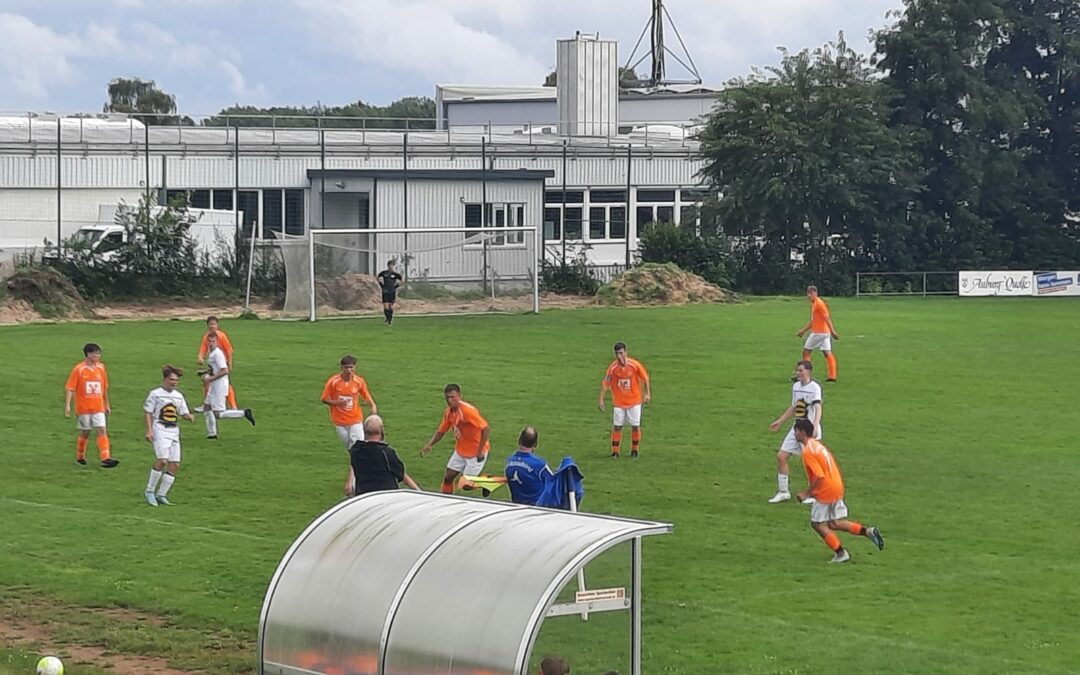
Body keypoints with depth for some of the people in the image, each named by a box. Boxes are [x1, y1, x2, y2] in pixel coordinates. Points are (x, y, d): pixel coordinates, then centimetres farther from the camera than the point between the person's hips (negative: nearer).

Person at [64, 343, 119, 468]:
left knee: (102, 431, -9)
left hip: (98, 407, 3)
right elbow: (69, 388, -9)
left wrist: (107, 405, 19)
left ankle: (105, 458, -16)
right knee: (85, 433, 7)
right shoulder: (78, 369, -8)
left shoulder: (101, 368, 6)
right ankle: (80, 457, 26)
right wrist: (67, 405, -18)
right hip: (83, 408, -3)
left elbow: (105, 388, 16)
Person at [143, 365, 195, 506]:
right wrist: (149, 430, -11)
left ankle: (161, 495, 11)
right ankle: (150, 491, -7)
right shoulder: (155, 394, -1)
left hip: (174, 433, 6)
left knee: (175, 465, 1)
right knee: (162, 461, -21)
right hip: (160, 431, -6)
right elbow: (147, 412, -1)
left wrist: (190, 417, -6)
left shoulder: (179, 396, 15)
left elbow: (184, 413, 18)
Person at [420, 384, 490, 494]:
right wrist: (429, 445, -1)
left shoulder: (467, 410, -25)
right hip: (460, 451, 7)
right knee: (447, 478, 6)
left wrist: (480, 451, -27)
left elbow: (486, 430, -27)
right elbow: (441, 432, 12)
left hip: (476, 452, -7)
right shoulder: (448, 412, -2)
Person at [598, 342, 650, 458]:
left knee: (635, 426, 1)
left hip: (634, 401, 0)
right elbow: (605, 383, -8)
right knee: (616, 426, -1)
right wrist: (601, 400, -11)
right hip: (618, 402, 0)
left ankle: (634, 451, 18)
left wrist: (647, 393, -6)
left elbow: (645, 378, -2)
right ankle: (615, 452, 8)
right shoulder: (613, 367, -12)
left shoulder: (634, 365, -13)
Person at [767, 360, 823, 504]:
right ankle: (783, 492, 14)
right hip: (797, 428, 8)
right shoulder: (795, 386, 11)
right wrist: (779, 421, 27)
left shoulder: (814, 387, -12)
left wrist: (815, 425, -40)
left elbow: (818, 408, -25)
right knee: (781, 456, 3)